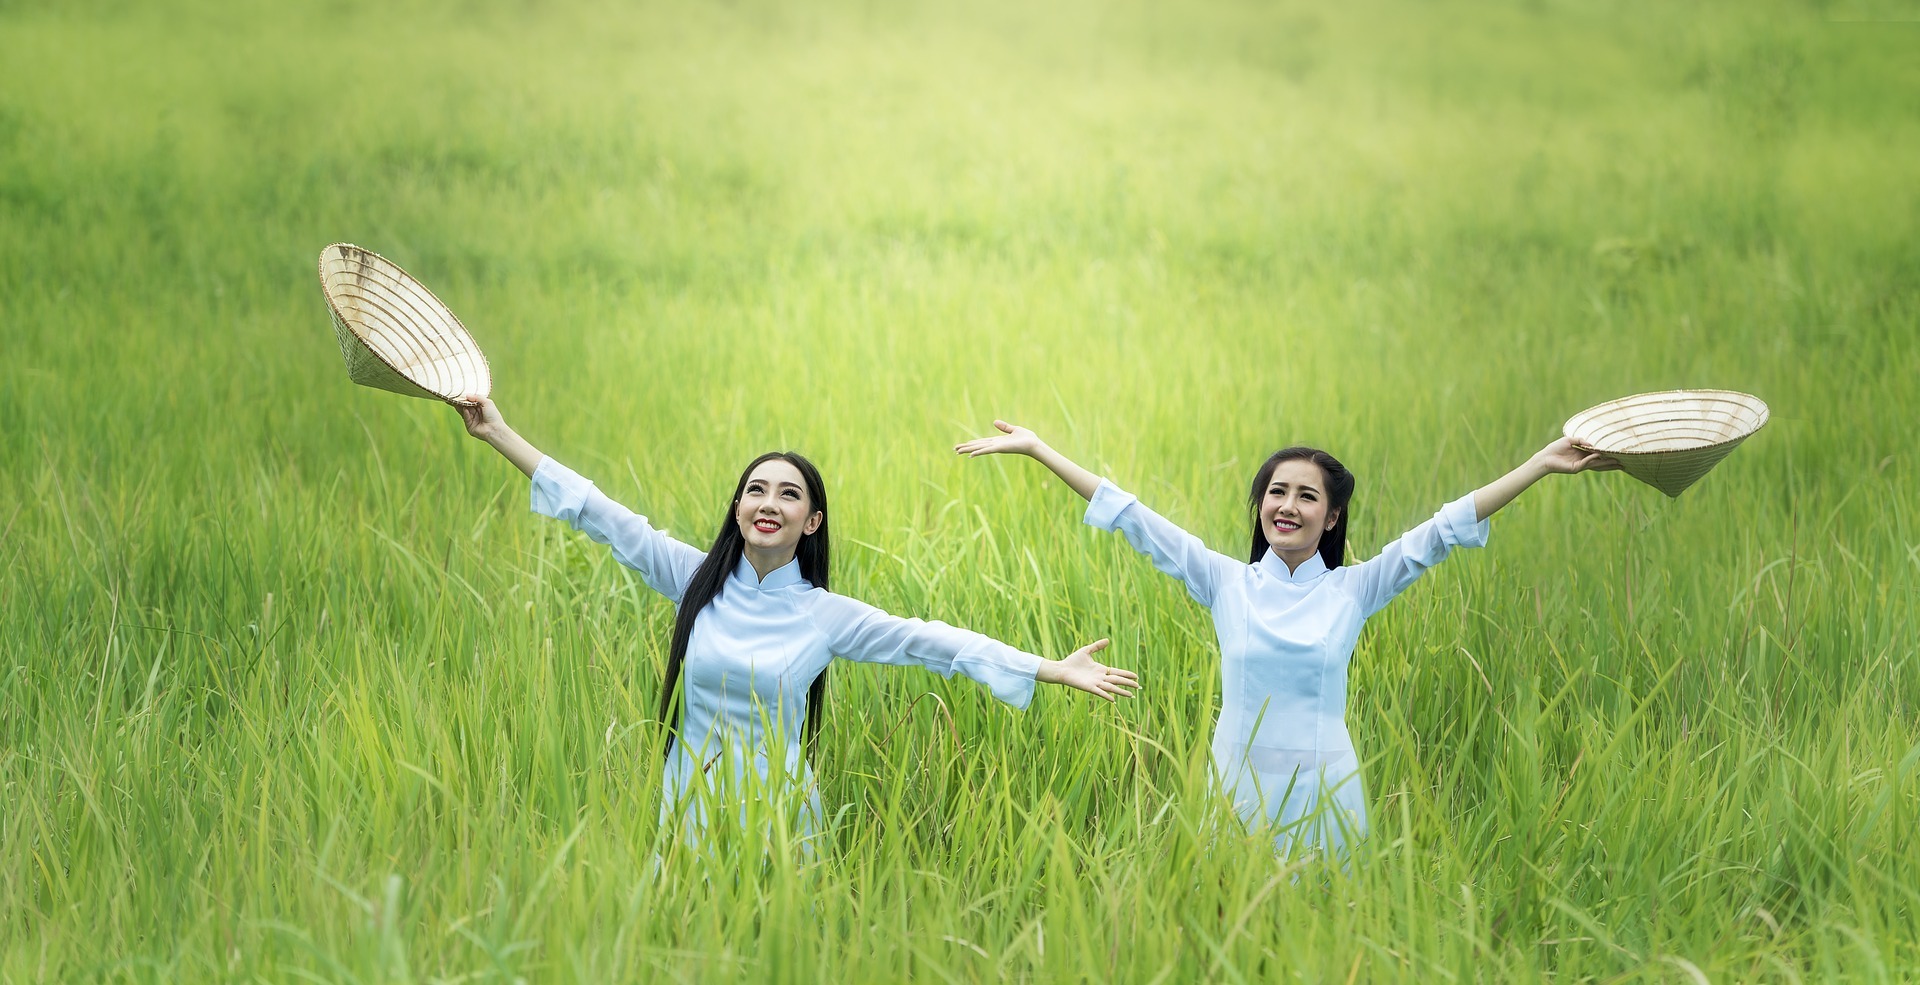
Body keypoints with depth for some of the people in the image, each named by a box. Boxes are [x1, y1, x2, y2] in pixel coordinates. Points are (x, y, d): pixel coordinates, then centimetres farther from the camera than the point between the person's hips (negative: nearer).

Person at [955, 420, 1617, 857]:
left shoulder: (1354, 589, 1)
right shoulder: (1225, 583, 2)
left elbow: (1444, 529, -2)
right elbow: (1134, 519, 0)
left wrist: (1541, 466, -7)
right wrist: (1036, 450, -2)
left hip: (1324, 789, 0)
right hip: (1240, 782, 0)